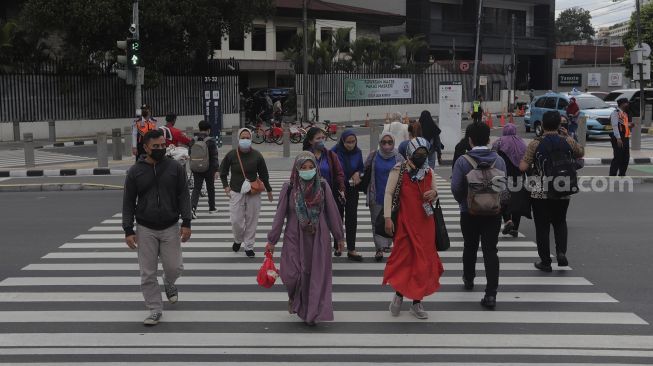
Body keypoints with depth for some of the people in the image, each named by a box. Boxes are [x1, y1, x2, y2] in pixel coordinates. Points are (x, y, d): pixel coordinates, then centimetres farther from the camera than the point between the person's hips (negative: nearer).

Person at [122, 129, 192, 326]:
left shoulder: (175, 167, -2)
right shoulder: (135, 171, -2)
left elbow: (183, 196, 0)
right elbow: (128, 202, 1)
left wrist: (186, 223, -9)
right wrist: (128, 230, -5)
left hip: (170, 228, 0)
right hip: (145, 229, 0)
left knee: (174, 267, 2)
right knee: (148, 273, 0)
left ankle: (169, 284, 37)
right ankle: (155, 310, 11)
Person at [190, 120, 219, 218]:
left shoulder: (193, 141, 2)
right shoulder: (211, 141, -10)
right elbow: (214, 157, -12)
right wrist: (216, 170, -10)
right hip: (209, 169, -3)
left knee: (196, 188, 1)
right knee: (210, 188, 14)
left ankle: (193, 206, -20)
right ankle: (212, 208, 26)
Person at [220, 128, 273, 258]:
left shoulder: (257, 156, -3)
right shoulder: (231, 155, -5)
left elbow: (263, 174, 8)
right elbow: (223, 171, 11)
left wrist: (269, 190, 12)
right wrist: (226, 186, 1)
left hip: (253, 193, 1)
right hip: (236, 192, 0)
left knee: (251, 220, 4)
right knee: (236, 221, -3)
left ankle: (249, 246, 18)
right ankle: (238, 240, 28)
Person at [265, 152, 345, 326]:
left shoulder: (323, 186, -2)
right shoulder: (289, 188, -4)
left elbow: (332, 213, 5)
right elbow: (280, 215, 0)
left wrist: (339, 237, 9)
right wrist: (272, 240, 2)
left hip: (319, 238, 1)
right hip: (295, 238, -1)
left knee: (317, 276, 1)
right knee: (292, 275, -9)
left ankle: (313, 313, 12)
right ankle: (296, 302, 22)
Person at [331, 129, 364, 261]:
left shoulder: (357, 152, -5)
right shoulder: (334, 152, -16)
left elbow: (362, 168, 10)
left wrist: (358, 173, -13)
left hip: (352, 189, 2)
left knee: (352, 218, 0)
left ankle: (351, 249, 3)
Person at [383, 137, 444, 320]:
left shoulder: (429, 172, 9)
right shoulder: (399, 170, -4)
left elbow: (434, 191, 21)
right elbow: (388, 193, -5)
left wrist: (434, 193, -5)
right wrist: (388, 218, -13)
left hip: (426, 223, 4)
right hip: (405, 222, -4)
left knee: (424, 261, 4)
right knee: (404, 258, -2)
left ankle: (417, 301, 13)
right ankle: (399, 293, 21)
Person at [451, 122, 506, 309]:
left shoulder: (463, 161, -11)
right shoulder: (498, 160, -5)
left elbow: (456, 188, -11)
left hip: (469, 212, -1)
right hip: (493, 212, 1)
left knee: (470, 247, 21)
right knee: (490, 251, -1)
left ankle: (468, 280, 41)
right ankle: (491, 293, -10)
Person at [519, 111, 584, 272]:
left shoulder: (535, 144, -10)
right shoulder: (568, 142, -3)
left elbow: (523, 167, -12)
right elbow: (580, 153, 18)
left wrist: (524, 158, 9)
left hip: (540, 193, -2)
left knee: (542, 226, 6)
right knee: (560, 223, 20)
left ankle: (545, 262, 8)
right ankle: (561, 252, 1)